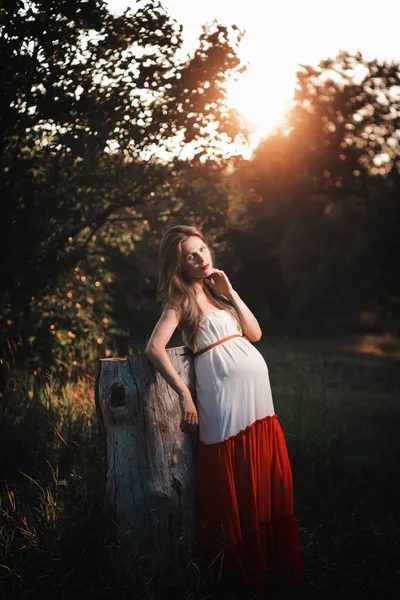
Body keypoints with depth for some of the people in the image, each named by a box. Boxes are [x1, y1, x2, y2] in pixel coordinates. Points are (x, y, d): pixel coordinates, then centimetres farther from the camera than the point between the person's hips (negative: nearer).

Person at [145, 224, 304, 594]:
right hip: (225, 393, -6)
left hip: (257, 387, 7)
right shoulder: (180, 300, 0)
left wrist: (230, 290, 5)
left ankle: (278, 566, 17)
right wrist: (184, 394, -19)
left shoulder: (216, 288, 19)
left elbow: (255, 333, 12)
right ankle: (246, 570, 11)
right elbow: (155, 348, -14)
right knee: (237, 487, -2)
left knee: (272, 483, 7)